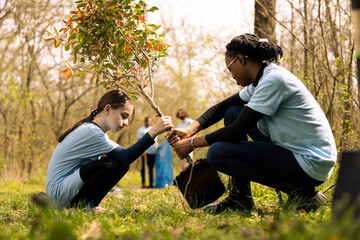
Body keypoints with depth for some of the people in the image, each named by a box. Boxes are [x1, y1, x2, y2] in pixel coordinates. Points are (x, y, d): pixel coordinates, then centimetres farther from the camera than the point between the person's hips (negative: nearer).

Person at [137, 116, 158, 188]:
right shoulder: (141, 130, 3)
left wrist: (157, 149, 15)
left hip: (153, 152, 5)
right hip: (145, 152, -5)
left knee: (151, 168, 7)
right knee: (144, 168, -3)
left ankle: (151, 184, 9)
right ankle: (143, 183, -2)